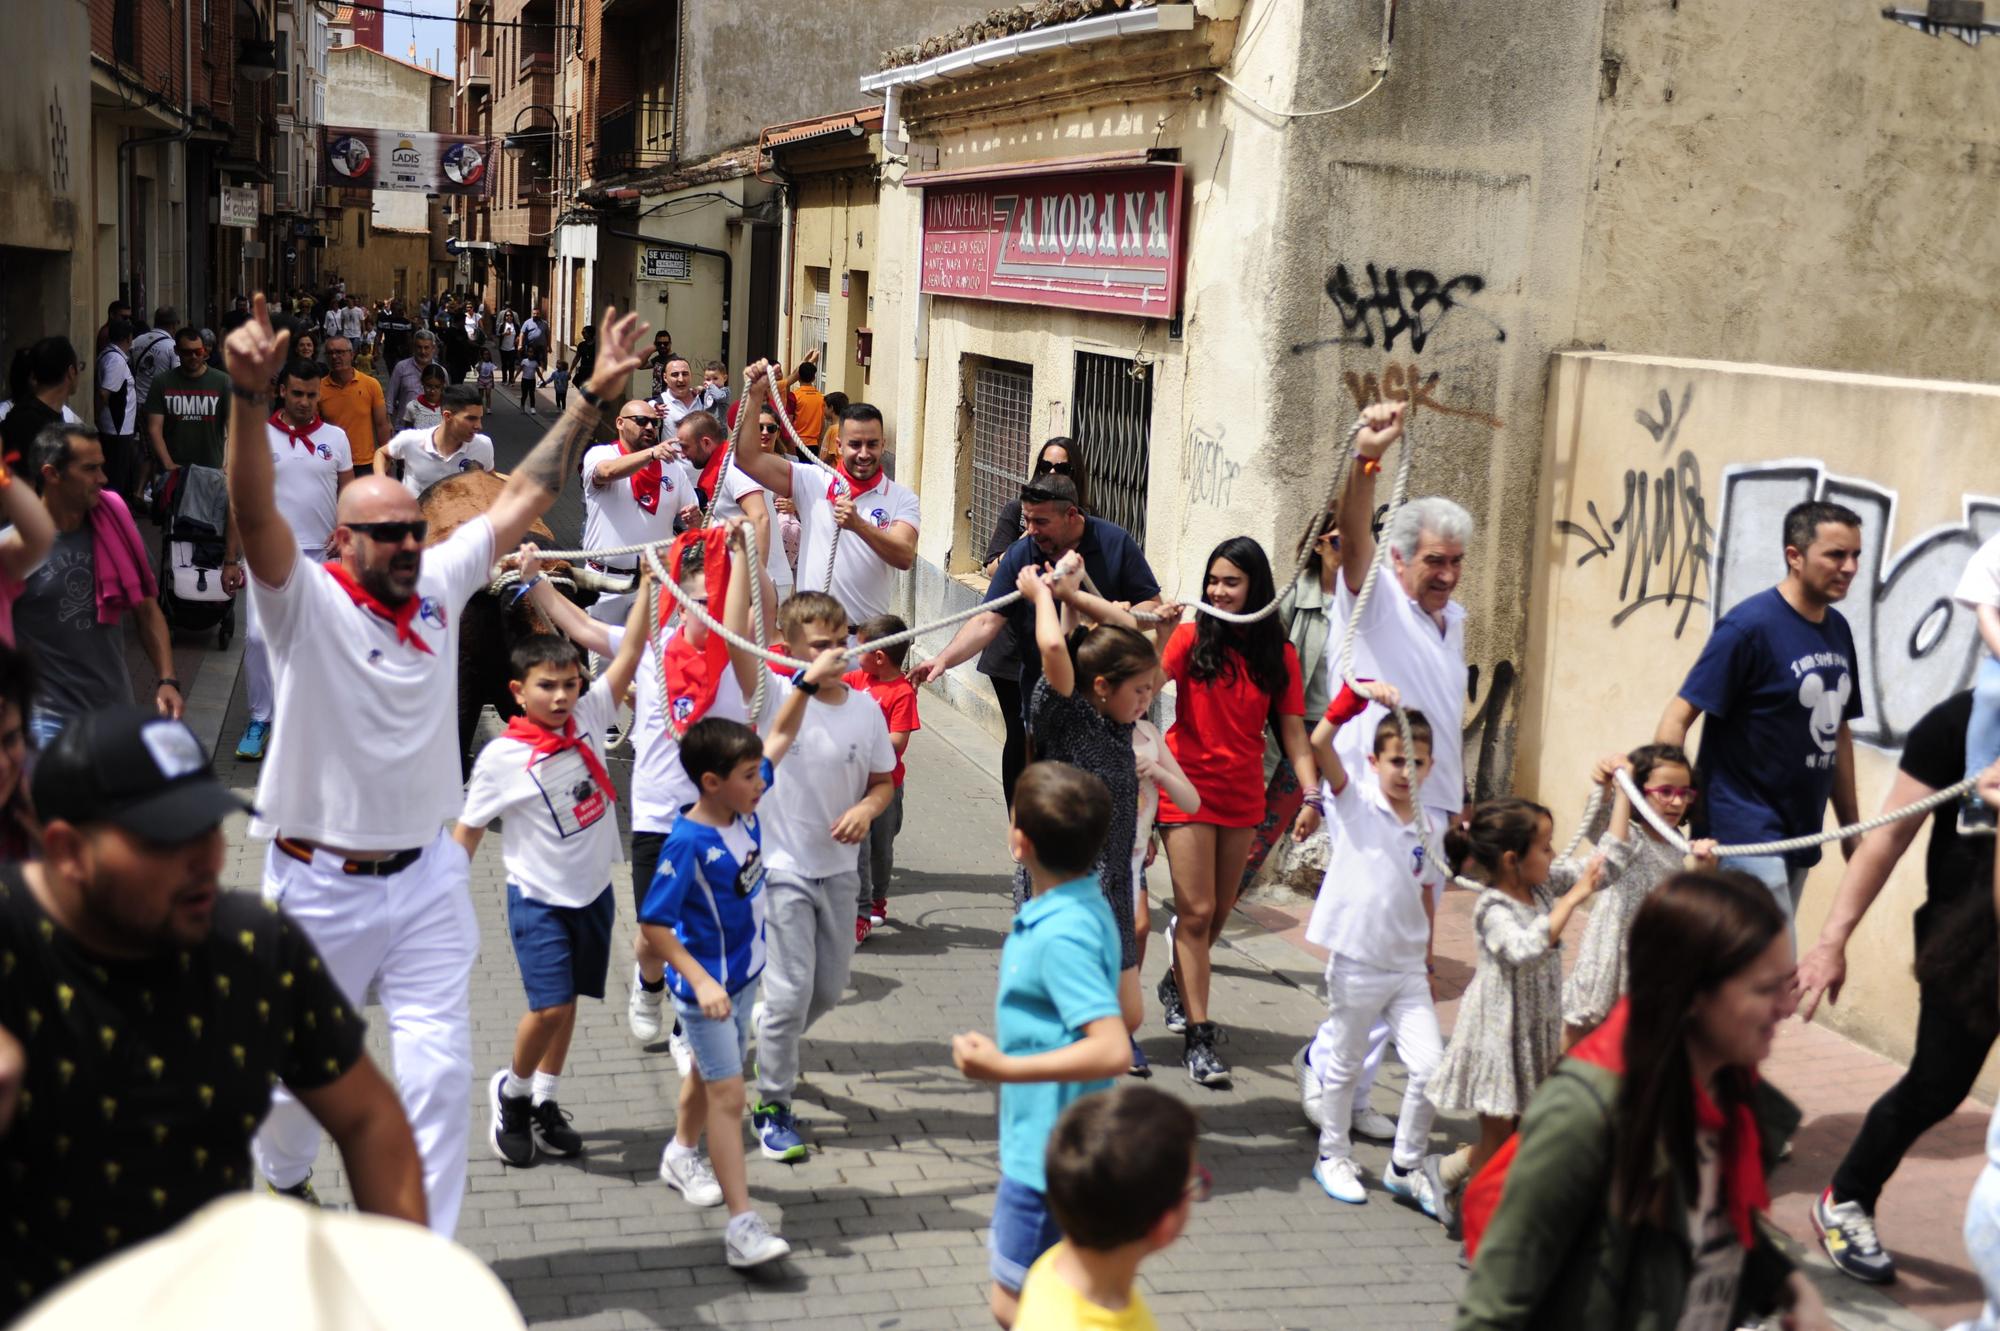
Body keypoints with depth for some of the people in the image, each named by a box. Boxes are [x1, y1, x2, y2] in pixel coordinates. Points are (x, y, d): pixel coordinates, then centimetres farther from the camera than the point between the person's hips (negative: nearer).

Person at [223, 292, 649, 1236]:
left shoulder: (440, 585, 0)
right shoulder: (307, 603, -13)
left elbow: (525, 496, 4)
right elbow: (254, 511, -31)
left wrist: (593, 395, 1)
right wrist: (248, 396, -47)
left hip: (426, 877, 3)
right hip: (322, 884, -3)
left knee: (439, 1073, -1)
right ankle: (285, 1180, 48)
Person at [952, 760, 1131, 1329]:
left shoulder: (1060, 935, -27)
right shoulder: (1084, 906, 3)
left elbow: (1112, 1050, -34)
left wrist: (1005, 1067, -30)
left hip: (1048, 1155, -10)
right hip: (1041, 1147, 10)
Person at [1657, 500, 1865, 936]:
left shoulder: (1838, 629, 9)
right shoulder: (1750, 626, -13)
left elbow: (1837, 731, 17)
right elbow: (1677, 718, -15)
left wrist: (1852, 827, 17)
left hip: (1800, 833, 8)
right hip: (1745, 830, -8)